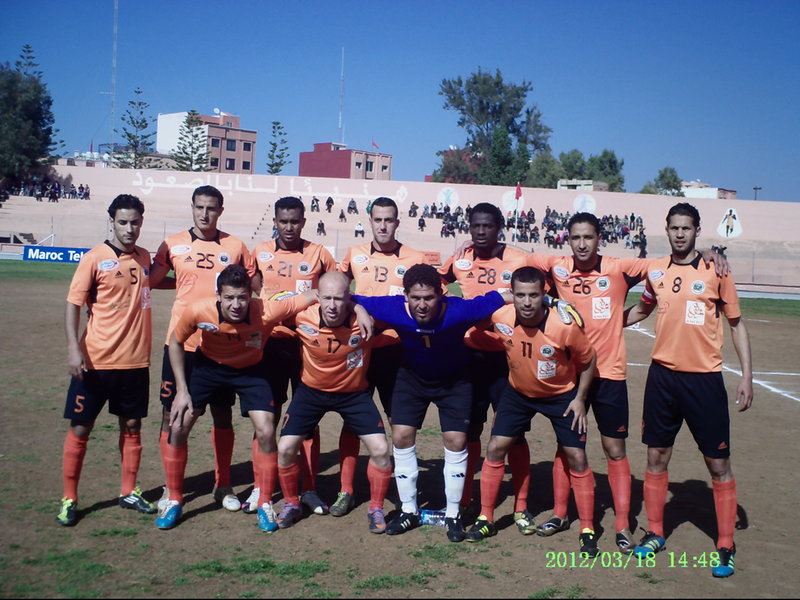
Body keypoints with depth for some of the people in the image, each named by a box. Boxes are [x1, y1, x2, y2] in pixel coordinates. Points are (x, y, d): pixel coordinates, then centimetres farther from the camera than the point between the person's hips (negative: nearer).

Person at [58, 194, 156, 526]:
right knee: (80, 428, 3)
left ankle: (129, 492, 26)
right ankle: (69, 499, 16)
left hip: (135, 361, 4)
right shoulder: (95, 258, -9)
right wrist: (73, 348, -20)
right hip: (95, 361, -4)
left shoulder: (144, 258, 6)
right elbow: (73, 304, -11)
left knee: (132, 426, 12)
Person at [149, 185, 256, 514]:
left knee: (223, 415, 8)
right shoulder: (173, 244, 1)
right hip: (181, 342, 0)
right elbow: (151, 281, 8)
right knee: (171, 413, 4)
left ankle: (223, 486, 22)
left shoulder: (236, 247, 2)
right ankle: (170, 487, 17)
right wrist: (189, 283, -3)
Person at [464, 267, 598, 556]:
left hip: (562, 394, -2)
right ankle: (485, 519, 14)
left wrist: (580, 398, -9)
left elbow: (588, 360, -11)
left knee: (576, 458, -3)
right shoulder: (500, 319, -23)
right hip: (518, 392, 3)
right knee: (495, 448, -1)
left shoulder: (565, 326, -30)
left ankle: (587, 530, 11)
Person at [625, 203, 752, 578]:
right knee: (656, 456, 10)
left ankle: (726, 547, 16)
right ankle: (654, 533, 26)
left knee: (718, 463, 3)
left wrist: (746, 376, -4)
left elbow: (737, 324, 1)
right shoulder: (656, 271, 5)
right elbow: (641, 310, 23)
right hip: (663, 375, 3)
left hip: (704, 378, -3)